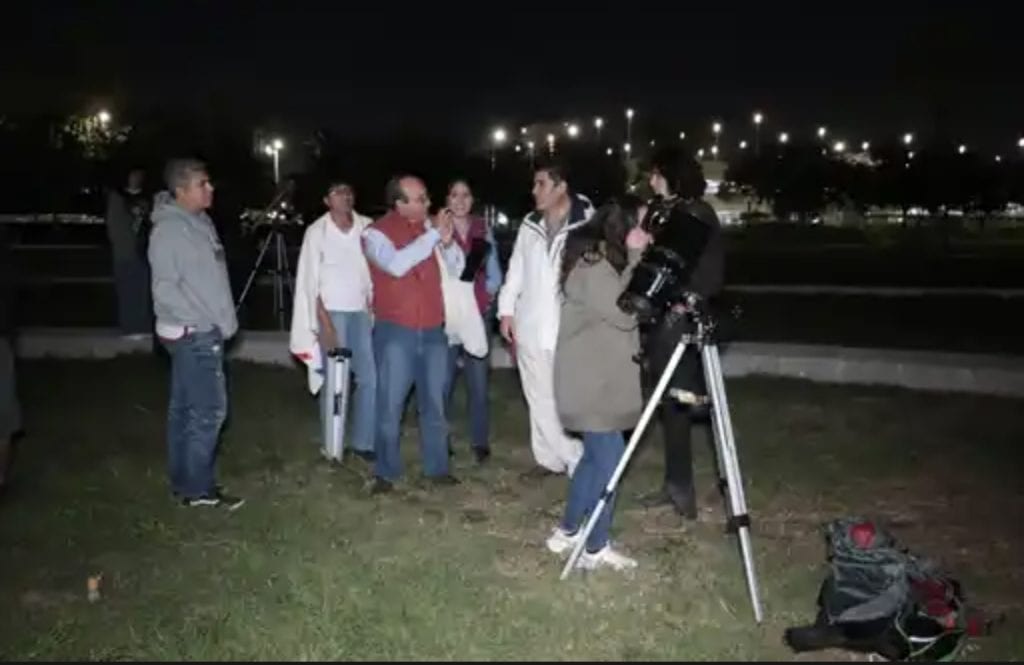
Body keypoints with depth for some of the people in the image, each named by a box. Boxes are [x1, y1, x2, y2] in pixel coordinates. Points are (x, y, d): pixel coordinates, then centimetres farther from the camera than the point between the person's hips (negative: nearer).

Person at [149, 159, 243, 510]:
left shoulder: (200, 222, 11)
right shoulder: (169, 229, -17)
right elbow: (165, 289, -20)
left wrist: (220, 321, 12)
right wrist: (206, 322, -18)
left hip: (203, 332, 9)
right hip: (192, 334, -9)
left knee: (184, 408, 14)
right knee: (209, 410, -5)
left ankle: (183, 481, 24)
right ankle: (198, 488, 6)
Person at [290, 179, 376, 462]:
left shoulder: (366, 227, 1)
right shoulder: (317, 231, -4)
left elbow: (375, 269, 7)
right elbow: (311, 281, -5)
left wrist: (373, 306, 3)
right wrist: (324, 322, -11)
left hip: (361, 311, 3)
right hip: (331, 311, -3)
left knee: (369, 378, 3)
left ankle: (363, 442, 16)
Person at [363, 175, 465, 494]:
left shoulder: (429, 226, 4)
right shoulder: (376, 233, -6)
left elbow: (457, 268, 5)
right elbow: (396, 264, -25)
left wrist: (447, 241, -15)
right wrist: (433, 234, -22)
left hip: (433, 330, 4)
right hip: (395, 332, -3)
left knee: (434, 404, 11)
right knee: (390, 405, 1)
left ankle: (437, 467, 23)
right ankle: (386, 472, 14)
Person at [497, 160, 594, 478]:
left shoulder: (588, 223, -10)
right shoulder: (530, 225, 11)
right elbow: (516, 269, 16)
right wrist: (506, 309, 11)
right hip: (530, 325, 6)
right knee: (538, 397, 13)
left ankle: (578, 462, 5)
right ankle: (550, 458, 25)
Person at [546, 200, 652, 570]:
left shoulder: (598, 261, 14)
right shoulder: (592, 267, -18)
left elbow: (621, 315, 15)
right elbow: (624, 314, -20)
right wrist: (636, 258, -18)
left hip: (599, 381, 10)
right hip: (590, 383, -10)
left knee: (595, 456, 17)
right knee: (609, 459, -4)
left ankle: (567, 532, 28)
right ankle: (595, 549, 7)